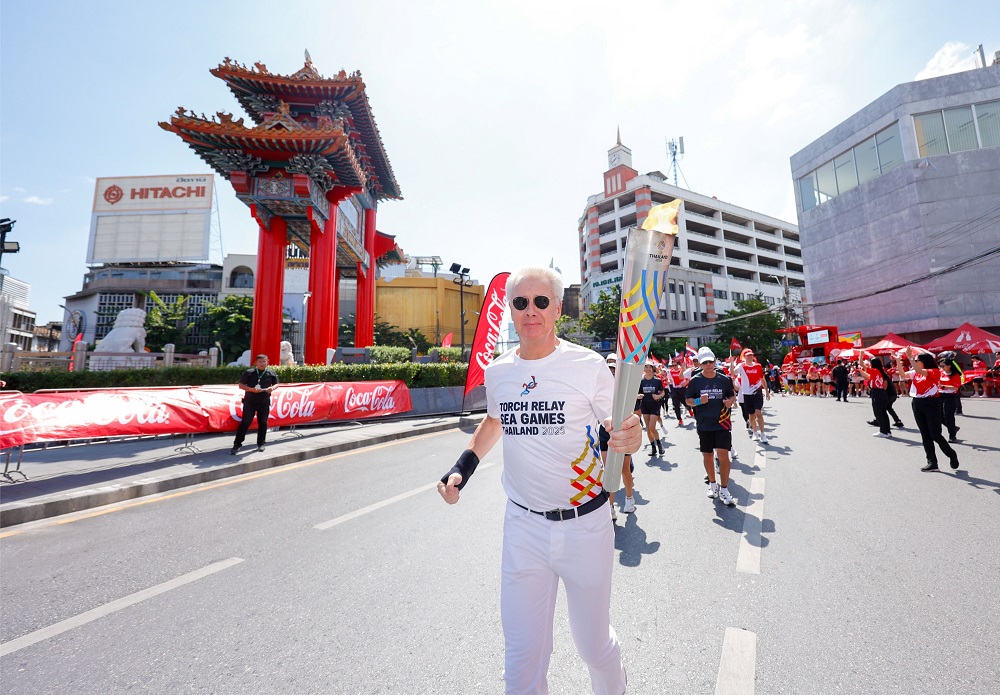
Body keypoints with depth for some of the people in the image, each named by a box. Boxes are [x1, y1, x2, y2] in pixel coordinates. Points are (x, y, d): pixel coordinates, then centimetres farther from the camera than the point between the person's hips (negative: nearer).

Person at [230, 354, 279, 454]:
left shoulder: (271, 373, 3)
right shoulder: (249, 372, -3)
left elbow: (276, 384, 13)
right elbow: (241, 385, -2)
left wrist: (272, 388, -10)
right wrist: (252, 389, -19)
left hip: (264, 402, 2)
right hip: (250, 401, -2)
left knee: (262, 422, 9)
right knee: (245, 422, -1)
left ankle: (260, 444, 21)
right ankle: (237, 444, 7)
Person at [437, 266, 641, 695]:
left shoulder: (588, 366, -12)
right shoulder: (497, 372, -1)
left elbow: (621, 430, -4)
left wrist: (630, 438, -27)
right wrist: (462, 467, 8)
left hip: (585, 526, -2)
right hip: (523, 528, 2)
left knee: (595, 646, 20)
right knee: (522, 659, 11)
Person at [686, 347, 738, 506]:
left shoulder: (724, 379, 1)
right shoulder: (695, 381, -2)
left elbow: (732, 395, 13)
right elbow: (688, 400, 2)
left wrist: (731, 401, -9)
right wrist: (698, 401, -18)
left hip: (722, 423, 0)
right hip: (704, 425, 1)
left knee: (723, 455, -8)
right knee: (707, 455, 11)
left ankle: (724, 490, 5)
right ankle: (712, 484, 32)